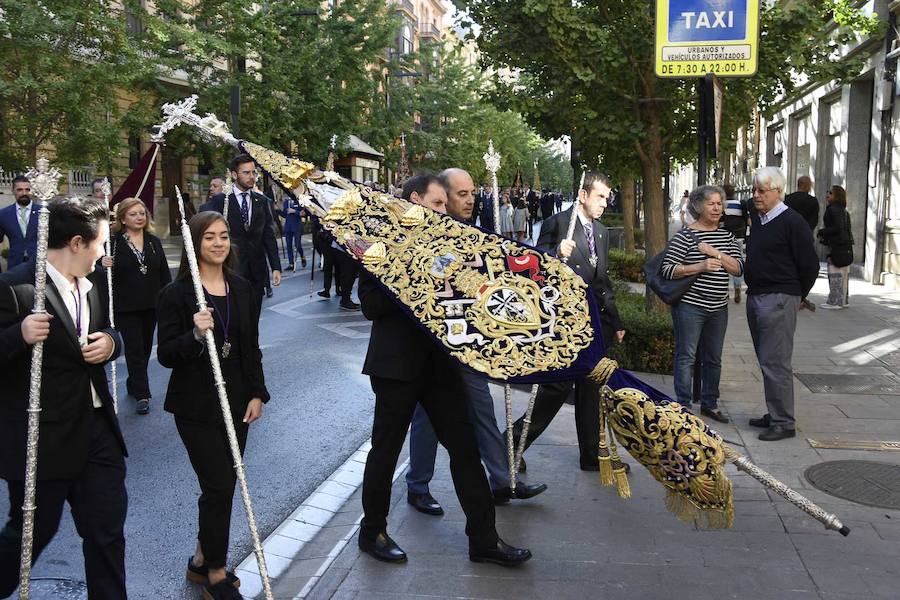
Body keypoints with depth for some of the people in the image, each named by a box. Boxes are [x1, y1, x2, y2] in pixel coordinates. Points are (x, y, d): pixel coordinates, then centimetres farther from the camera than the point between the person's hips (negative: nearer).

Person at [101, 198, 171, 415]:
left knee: (145, 348, 13)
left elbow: (164, 273, 10)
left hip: (151, 305, 4)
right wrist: (104, 265, -26)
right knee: (135, 349, -3)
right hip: (125, 307, -4)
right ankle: (142, 395, 1)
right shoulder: (113, 242, -6)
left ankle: (134, 385, 32)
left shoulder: (154, 241, 7)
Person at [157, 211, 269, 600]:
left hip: (236, 400, 5)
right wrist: (195, 335, -28)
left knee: (223, 485, 12)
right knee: (219, 485, -5)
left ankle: (201, 561, 32)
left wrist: (257, 394, 3)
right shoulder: (177, 293, -9)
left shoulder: (242, 288, 6)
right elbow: (166, 355, -10)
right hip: (196, 404, -5)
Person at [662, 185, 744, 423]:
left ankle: (710, 404, 26)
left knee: (713, 358, 14)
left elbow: (738, 269, 1)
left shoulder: (726, 236, 11)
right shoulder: (685, 236, -7)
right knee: (686, 356, -1)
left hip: (718, 308, 6)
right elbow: (668, 270, -13)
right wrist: (700, 266, -21)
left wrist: (715, 253, -13)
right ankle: (684, 406, 6)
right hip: (690, 306, -6)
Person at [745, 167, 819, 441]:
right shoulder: (758, 220, 14)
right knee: (766, 361, 14)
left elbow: (810, 265, -10)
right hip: (755, 296, 9)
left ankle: (784, 423, 0)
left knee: (775, 362, -7)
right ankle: (774, 415, 23)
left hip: (778, 300, -9)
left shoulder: (792, 222, -11)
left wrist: (796, 296, 1)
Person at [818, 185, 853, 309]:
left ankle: (834, 301, -2)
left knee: (835, 274, -5)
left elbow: (837, 228, -21)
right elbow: (844, 228, 18)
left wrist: (822, 232, -9)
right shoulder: (843, 210, 16)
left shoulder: (833, 209, -14)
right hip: (846, 246, 10)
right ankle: (843, 300, 20)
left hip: (837, 246, -10)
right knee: (843, 275, 14)